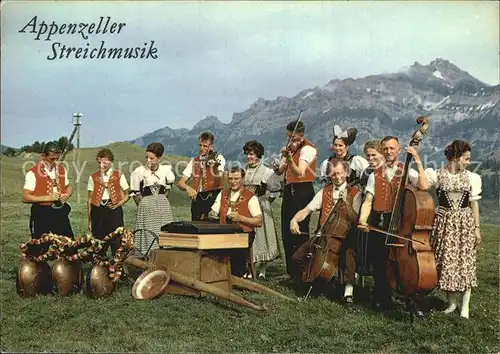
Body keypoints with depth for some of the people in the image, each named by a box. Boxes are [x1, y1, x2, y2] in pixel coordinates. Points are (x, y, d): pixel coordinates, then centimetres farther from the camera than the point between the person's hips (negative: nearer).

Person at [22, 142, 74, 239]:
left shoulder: (62, 169, 9)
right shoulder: (33, 173, -8)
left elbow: (68, 187, 22)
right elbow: (25, 197, -12)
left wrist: (67, 194, -1)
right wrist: (47, 198, -19)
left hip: (61, 213, 5)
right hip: (42, 214, -5)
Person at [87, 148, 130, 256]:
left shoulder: (119, 176, 3)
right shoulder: (93, 177, 6)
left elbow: (127, 195, 7)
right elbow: (90, 199, 8)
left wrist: (118, 204, -11)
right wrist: (89, 220, 7)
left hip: (114, 211, -1)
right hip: (98, 211, 1)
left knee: (116, 242, -3)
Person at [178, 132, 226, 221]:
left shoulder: (218, 158, 1)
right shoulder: (193, 161, 14)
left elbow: (218, 180, -17)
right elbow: (180, 183, 7)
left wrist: (215, 168, -38)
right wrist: (188, 188, -16)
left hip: (214, 198, -4)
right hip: (197, 199, 4)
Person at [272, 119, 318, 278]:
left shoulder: (308, 148, -10)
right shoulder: (290, 148, 15)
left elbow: (299, 173, -23)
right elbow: (280, 171, 12)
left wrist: (289, 157, -36)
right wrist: (277, 167, -10)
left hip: (302, 192, -8)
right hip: (289, 191, 8)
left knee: (299, 232, -8)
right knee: (286, 232, 9)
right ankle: (292, 270, 19)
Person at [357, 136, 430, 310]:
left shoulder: (408, 172, 5)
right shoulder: (375, 175, 12)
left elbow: (424, 186, -15)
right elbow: (368, 201, 5)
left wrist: (418, 162, -13)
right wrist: (362, 220, -11)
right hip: (378, 223, 2)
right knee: (379, 262, 6)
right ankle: (381, 298, 22)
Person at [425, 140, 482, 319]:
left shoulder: (471, 178, 3)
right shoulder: (436, 175, -1)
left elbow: (474, 204, 5)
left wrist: (477, 227, 1)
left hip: (465, 223, 1)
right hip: (444, 223, -1)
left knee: (465, 263, 1)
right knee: (446, 262, 4)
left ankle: (465, 305, 11)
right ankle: (452, 302, 20)